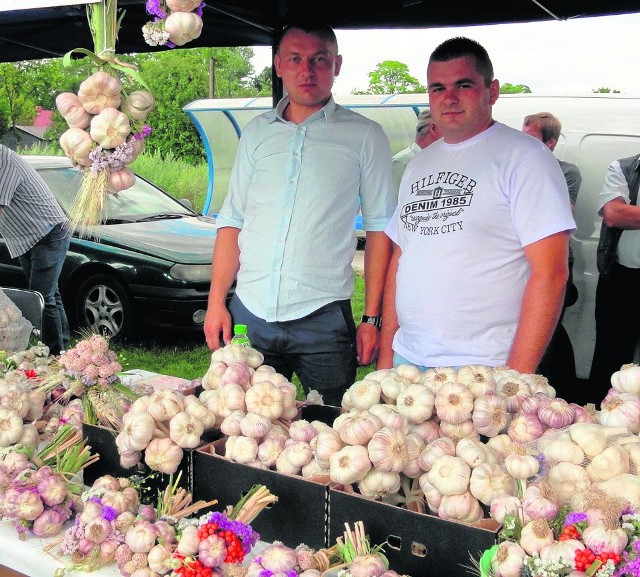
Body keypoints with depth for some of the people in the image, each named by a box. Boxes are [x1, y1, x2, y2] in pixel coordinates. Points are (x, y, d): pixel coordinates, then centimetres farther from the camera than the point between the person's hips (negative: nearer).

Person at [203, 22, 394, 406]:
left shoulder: (364, 137, 2)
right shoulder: (257, 133, 12)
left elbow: (379, 230, 1)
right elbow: (232, 221, 13)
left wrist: (372, 318, -4)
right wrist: (216, 302, 5)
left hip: (323, 318, -3)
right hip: (249, 314, 3)